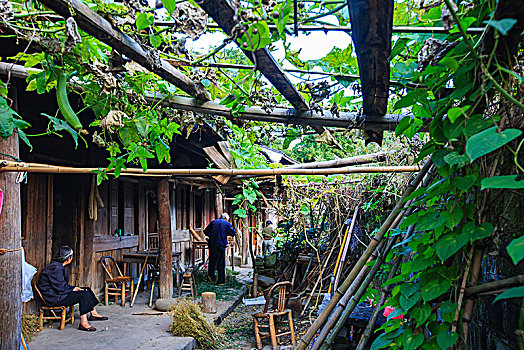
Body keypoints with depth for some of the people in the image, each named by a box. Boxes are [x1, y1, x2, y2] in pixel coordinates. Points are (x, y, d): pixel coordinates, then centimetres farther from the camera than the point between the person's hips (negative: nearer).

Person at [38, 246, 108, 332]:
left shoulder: (58, 266, 11)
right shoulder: (56, 268, -22)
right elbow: (61, 288, -23)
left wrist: (74, 288, 4)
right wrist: (73, 289, -8)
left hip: (58, 292, 11)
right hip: (54, 298, -11)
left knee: (87, 290, 5)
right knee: (84, 294, -22)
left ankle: (93, 314, 12)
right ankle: (83, 323, -20)